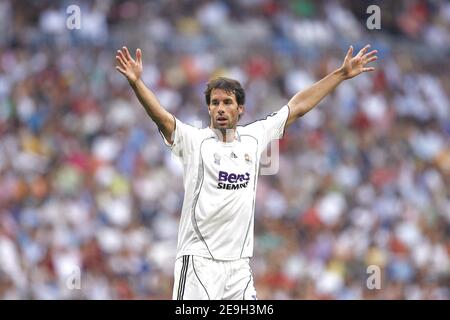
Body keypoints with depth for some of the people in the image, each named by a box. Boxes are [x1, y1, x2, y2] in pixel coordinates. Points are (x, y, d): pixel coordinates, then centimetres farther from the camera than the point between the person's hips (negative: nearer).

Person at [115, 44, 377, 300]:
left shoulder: (253, 138, 12)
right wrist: (136, 82, -34)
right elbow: (161, 116, -17)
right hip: (199, 260, -5)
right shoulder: (193, 140, -1)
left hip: (239, 263, 5)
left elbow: (297, 107, 17)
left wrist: (342, 74, 19)